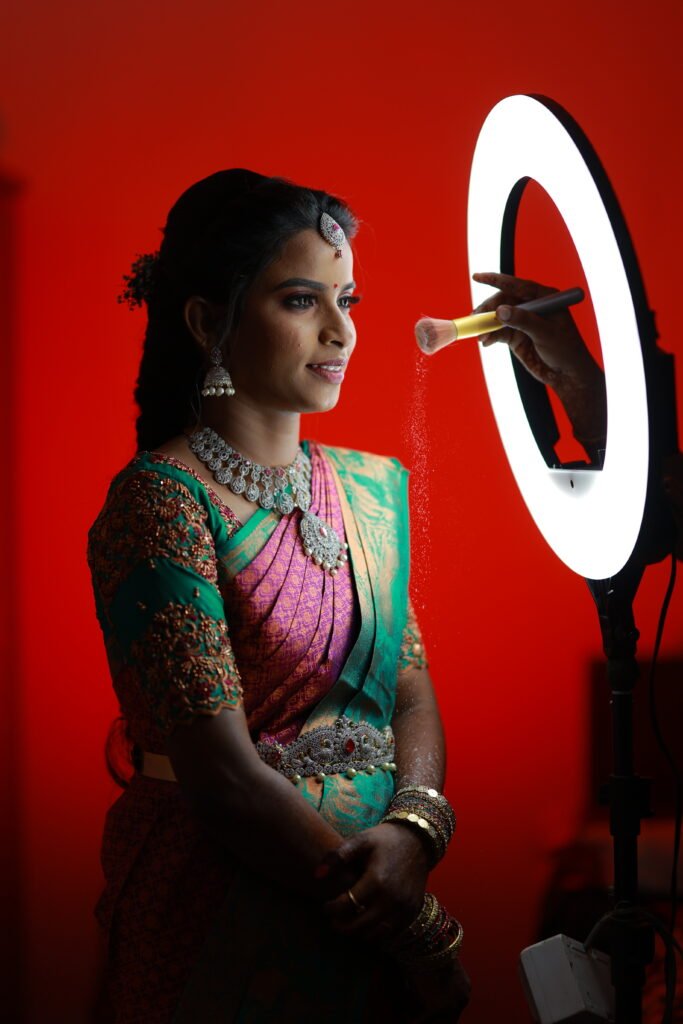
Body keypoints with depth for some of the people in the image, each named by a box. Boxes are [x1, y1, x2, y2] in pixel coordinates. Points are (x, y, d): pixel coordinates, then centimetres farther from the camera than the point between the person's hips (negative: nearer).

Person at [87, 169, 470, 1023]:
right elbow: (223, 778, -21)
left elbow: (414, 689, 5)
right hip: (225, 915, -6)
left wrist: (414, 827, -16)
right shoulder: (162, 500, -17)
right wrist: (425, 935, -17)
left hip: (370, 895, 6)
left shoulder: (371, 487, 6)